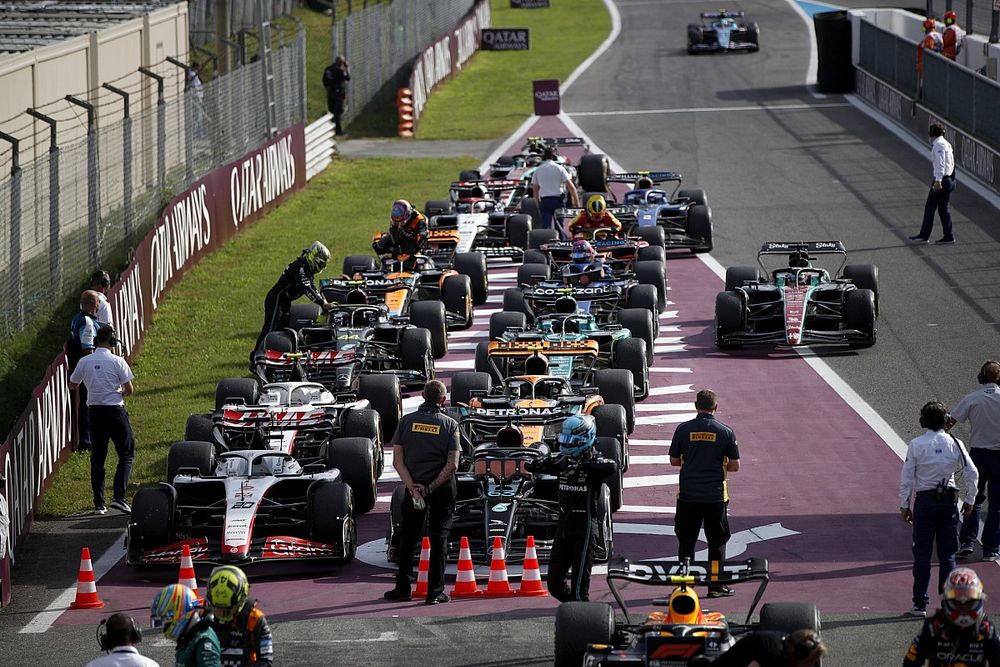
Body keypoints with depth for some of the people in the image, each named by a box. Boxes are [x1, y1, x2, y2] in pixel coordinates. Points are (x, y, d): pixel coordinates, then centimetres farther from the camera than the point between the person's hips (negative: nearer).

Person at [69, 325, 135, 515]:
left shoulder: (85, 362, 1)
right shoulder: (117, 362, -9)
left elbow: (72, 385, 13)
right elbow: (129, 389, -9)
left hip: (94, 411, 4)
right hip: (115, 410, -4)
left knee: (97, 457, 11)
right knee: (126, 454, 6)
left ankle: (98, 503, 9)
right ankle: (118, 497, -9)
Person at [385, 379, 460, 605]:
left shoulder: (406, 421, -1)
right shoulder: (449, 424, -6)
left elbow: (397, 461, -7)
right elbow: (452, 465, -14)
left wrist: (413, 488, -11)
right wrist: (430, 488, -11)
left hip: (413, 485, 2)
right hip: (443, 489, -2)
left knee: (407, 538, 14)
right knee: (439, 538, 4)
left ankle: (402, 589, 17)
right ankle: (434, 592, 1)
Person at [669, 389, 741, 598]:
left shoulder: (683, 429, -3)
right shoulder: (725, 432, -5)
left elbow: (674, 460, 3)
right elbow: (735, 466, -3)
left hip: (688, 494, 1)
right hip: (716, 495, -1)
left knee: (686, 541, 10)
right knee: (717, 542, 9)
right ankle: (716, 586, 9)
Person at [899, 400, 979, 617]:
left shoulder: (916, 445, -7)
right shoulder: (954, 444, -1)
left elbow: (907, 478, -5)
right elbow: (972, 473, 1)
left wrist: (904, 505, 4)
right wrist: (969, 500, 13)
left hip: (924, 501, -2)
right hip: (948, 501, 2)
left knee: (922, 553, 3)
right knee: (948, 554, 7)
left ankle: (920, 604, 3)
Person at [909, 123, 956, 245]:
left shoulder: (938, 145, -12)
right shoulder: (947, 144, 16)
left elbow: (941, 163, -21)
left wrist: (938, 181, -27)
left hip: (941, 180, -9)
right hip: (949, 179, 9)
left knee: (929, 207, -3)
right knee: (943, 208, 12)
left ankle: (924, 236, 0)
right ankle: (948, 236, 10)